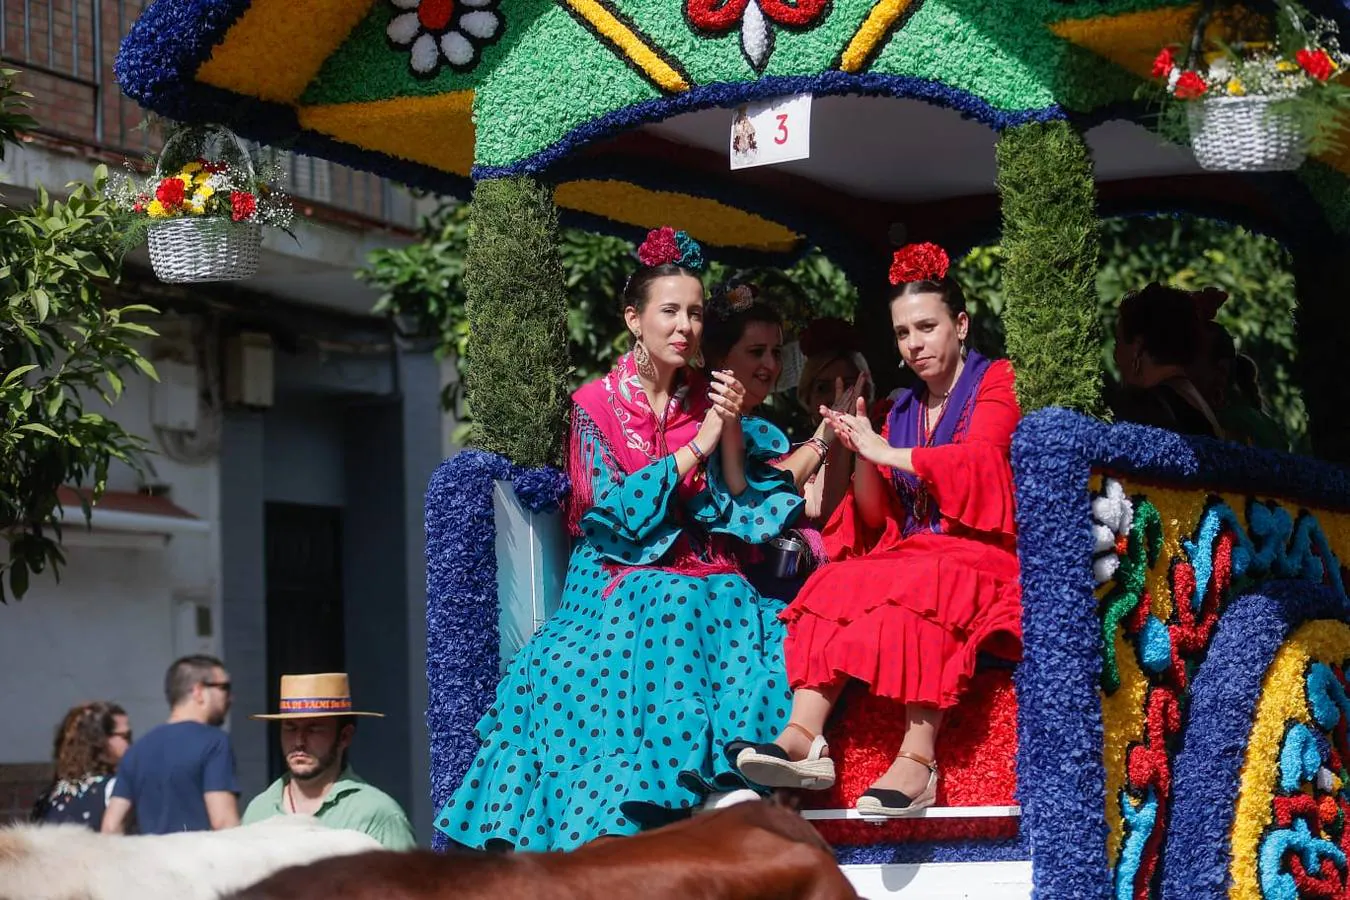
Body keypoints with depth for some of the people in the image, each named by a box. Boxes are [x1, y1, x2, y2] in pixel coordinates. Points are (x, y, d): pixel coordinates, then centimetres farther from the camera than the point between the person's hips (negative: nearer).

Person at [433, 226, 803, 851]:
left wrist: (732, 434, -8)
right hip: (623, 582, -3)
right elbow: (618, 511, -9)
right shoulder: (595, 405, 2)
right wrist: (695, 445, -10)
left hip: (706, 580, 3)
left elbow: (741, 507, 8)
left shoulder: (708, 398, 11)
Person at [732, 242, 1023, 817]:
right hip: (912, 551, 5)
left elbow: (977, 458, -15)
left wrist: (886, 453, -13)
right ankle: (804, 738, -41)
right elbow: (877, 519, 14)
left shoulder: (995, 383, 5)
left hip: (981, 555, -5)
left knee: (919, 590, -36)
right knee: (836, 583, -24)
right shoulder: (902, 411, 21)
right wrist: (860, 454, -4)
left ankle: (917, 759, -44)